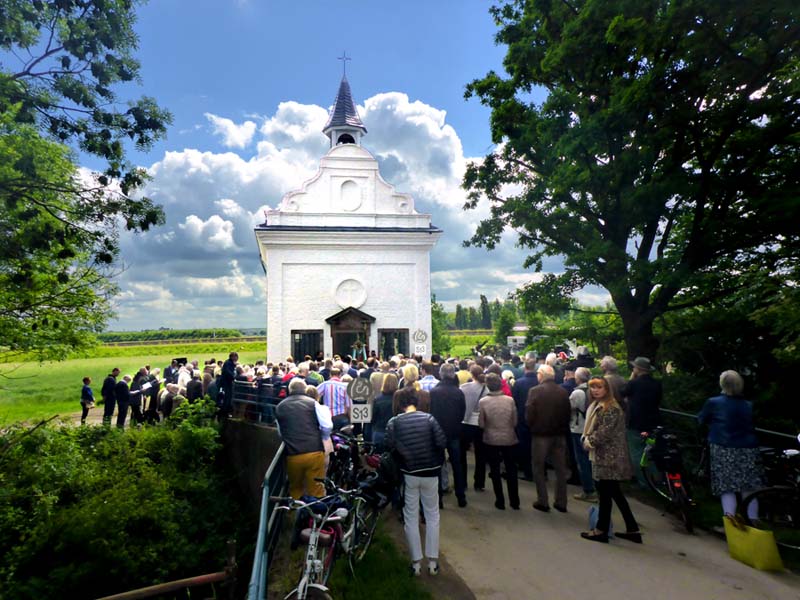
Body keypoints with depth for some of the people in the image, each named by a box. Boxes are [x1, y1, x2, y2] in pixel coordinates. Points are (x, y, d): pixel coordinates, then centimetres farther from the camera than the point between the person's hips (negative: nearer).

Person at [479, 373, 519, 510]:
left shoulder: (483, 402, -14)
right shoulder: (510, 400, -11)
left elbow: (481, 424, -9)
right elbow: (515, 422, -4)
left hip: (491, 440, -1)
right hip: (509, 439, 1)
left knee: (495, 471, 12)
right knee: (511, 470, 15)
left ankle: (500, 501, 19)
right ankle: (515, 501, 23)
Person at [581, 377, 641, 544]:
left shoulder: (611, 408, -17)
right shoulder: (598, 405, 15)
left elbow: (605, 432, -22)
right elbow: (591, 428, 20)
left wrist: (589, 441, -10)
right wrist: (587, 439, 2)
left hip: (610, 457, -10)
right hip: (605, 455, 10)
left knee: (605, 493, 0)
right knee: (615, 493, 15)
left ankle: (601, 530, 10)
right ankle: (632, 529, 23)